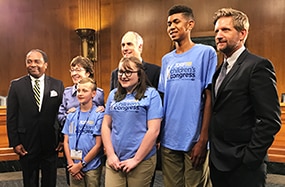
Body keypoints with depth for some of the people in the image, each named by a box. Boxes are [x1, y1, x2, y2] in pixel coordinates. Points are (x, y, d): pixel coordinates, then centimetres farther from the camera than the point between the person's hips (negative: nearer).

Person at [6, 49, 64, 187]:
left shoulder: (57, 85, -1)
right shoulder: (16, 85, -1)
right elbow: (11, 117, -1)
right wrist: (14, 142, -5)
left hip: (51, 143, 0)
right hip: (27, 144, 0)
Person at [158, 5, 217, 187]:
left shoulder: (206, 52, -4)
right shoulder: (166, 59, 10)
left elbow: (209, 98, -8)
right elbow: (163, 99, 12)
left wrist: (203, 138, -12)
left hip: (194, 139, -4)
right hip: (168, 140, 5)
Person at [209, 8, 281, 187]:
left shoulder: (258, 65, -13)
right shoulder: (221, 69, 12)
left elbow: (270, 121, -17)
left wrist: (249, 158, -16)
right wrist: (211, 150, 8)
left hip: (242, 165, -7)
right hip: (217, 161, 7)